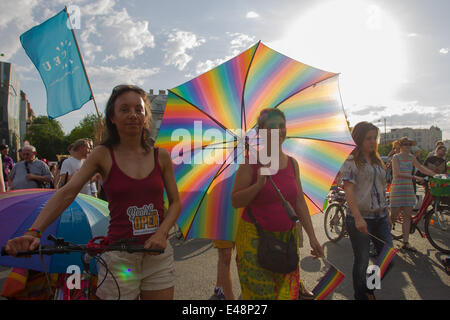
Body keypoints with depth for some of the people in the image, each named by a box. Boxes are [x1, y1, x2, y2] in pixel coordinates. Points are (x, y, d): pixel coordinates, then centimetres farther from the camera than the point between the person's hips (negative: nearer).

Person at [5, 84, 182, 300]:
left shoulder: (161, 156, 1)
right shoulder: (103, 155, -3)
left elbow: (175, 202, 4)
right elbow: (66, 193, -10)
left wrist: (161, 233, -12)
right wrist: (34, 232, -22)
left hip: (159, 254, 2)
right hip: (119, 257, -2)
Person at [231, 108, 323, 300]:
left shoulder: (292, 163, 6)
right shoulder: (251, 162, -9)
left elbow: (300, 202, 10)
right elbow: (235, 201, -9)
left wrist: (312, 236, 10)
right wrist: (258, 184, -24)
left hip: (287, 237, 4)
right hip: (255, 239, -4)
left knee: (287, 292, 11)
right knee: (260, 293, 4)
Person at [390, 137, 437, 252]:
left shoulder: (411, 158, 11)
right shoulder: (396, 157, -8)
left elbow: (422, 168, 19)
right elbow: (398, 174, -18)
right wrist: (414, 177, -25)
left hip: (408, 189, 6)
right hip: (397, 189, -6)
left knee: (407, 216, 5)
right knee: (394, 216, -3)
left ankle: (405, 243, 12)